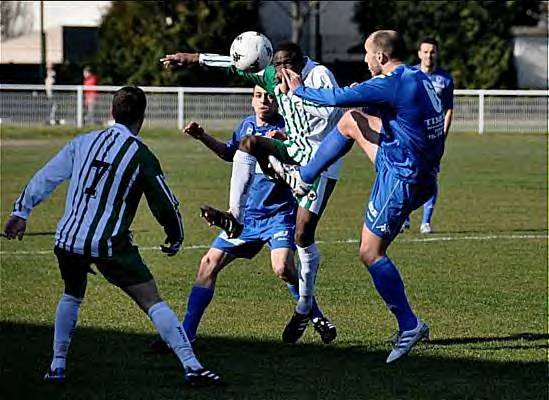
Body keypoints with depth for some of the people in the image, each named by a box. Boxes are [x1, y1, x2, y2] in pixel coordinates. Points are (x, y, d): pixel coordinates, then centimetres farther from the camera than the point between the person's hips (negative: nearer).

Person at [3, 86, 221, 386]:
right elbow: (165, 204, 2)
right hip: (109, 245, -4)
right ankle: (192, 367, -10)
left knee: (71, 296, 30)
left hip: (67, 238, 5)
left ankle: (57, 367, 26)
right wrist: (176, 238, 19)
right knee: (152, 301, -3)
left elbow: (46, 177, 11)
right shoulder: (141, 155, -3)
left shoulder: (83, 142, 9)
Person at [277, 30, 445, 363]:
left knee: (371, 252, -2)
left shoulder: (391, 84, -21)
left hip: (402, 178, -9)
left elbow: (339, 97, -17)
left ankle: (409, 325, -1)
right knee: (351, 121, 18)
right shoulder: (419, 79, 6)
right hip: (418, 169, 9)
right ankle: (302, 179, 31)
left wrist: (299, 90, -2)